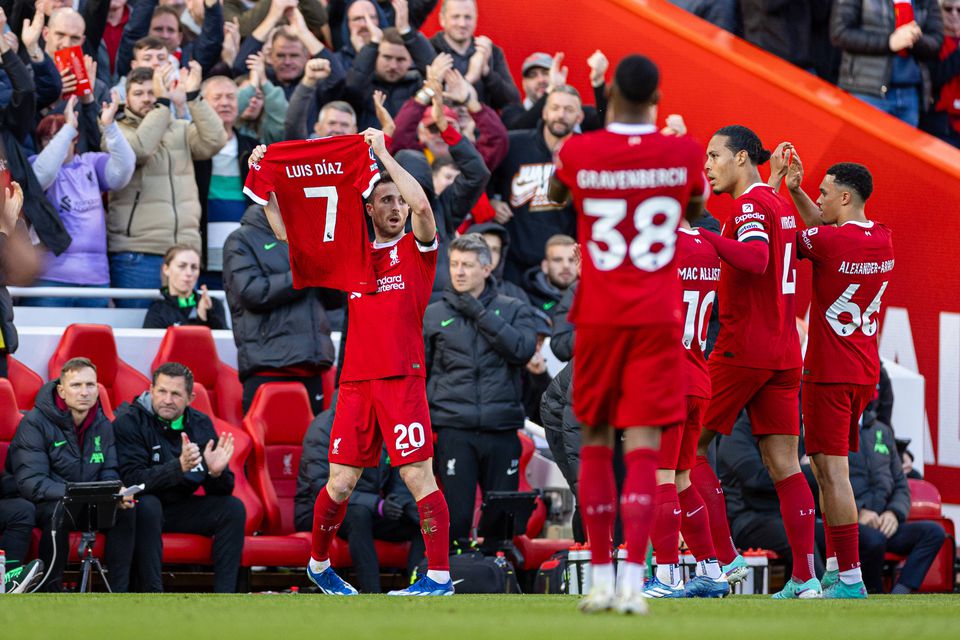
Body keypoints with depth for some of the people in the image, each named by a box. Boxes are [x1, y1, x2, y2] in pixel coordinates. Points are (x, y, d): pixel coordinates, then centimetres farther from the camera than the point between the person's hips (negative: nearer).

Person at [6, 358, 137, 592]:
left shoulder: (103, 425, 5)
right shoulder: (35, 423, -15)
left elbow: (108, 472, 7)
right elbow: (30, 482, -22)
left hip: (86, 509, 5)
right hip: (42, 505, -5)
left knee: (125, 510, -20)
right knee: (60, 510, -38)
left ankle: (119, 593, -18)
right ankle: (51, 592, -27)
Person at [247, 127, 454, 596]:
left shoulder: (416, 250, 5)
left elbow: (422, 206, -16)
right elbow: (288, 231, 18)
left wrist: (383, 153, -12)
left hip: (402, 381, -4)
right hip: (356, 382, 4)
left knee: (419, 477, -8)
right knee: (340, 484, 5)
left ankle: (440, 575, -5)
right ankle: (318, 565, 23)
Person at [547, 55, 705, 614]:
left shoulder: (578, 152, -6)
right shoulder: (685, 154, -4)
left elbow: (555, 195, 18)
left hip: (599, 317, 1)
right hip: (658, 317, -1)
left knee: (596, 439, 13)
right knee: (643, 442, -5)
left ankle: (602, 579, 12)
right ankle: (633, 580, -18)